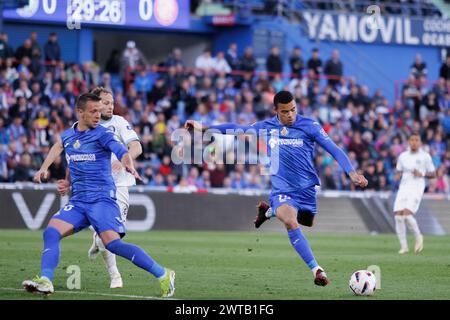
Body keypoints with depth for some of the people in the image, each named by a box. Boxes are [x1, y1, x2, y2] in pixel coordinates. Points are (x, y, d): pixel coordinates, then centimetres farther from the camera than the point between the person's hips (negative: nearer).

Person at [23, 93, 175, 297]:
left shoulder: (102, 134, -5)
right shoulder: (66, 137, 12)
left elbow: (121, 151, -24)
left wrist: (129, 165, -43)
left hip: (102, 199, -6)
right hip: (78, 201, 6)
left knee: (113, 244, -21)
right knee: (51, 232, -15)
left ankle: (163, 275, -16)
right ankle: (45, 281, -20)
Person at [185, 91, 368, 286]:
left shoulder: (309, 126, -6)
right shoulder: (267, 127, 1)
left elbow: (334, 149, -9)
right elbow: (238, 129, 13)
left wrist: (351, 172, -22)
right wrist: (202, 128, 16)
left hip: (307, 188, 1)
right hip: (282, 190, -1)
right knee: (290, 221, -29)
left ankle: (271, 211, 43)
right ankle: (316, 270, -26)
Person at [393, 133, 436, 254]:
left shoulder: (425, 156, 2)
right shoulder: (403, 156, 13)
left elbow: (433, 174, 7)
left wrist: (422, 174, -11)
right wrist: (397, 175, 0)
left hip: (417, 188, -4)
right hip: (403, 188, 4)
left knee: (407, 214, -22)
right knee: (398, 216, -9)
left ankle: (418, 237, 4)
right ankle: (403, 246, 2)